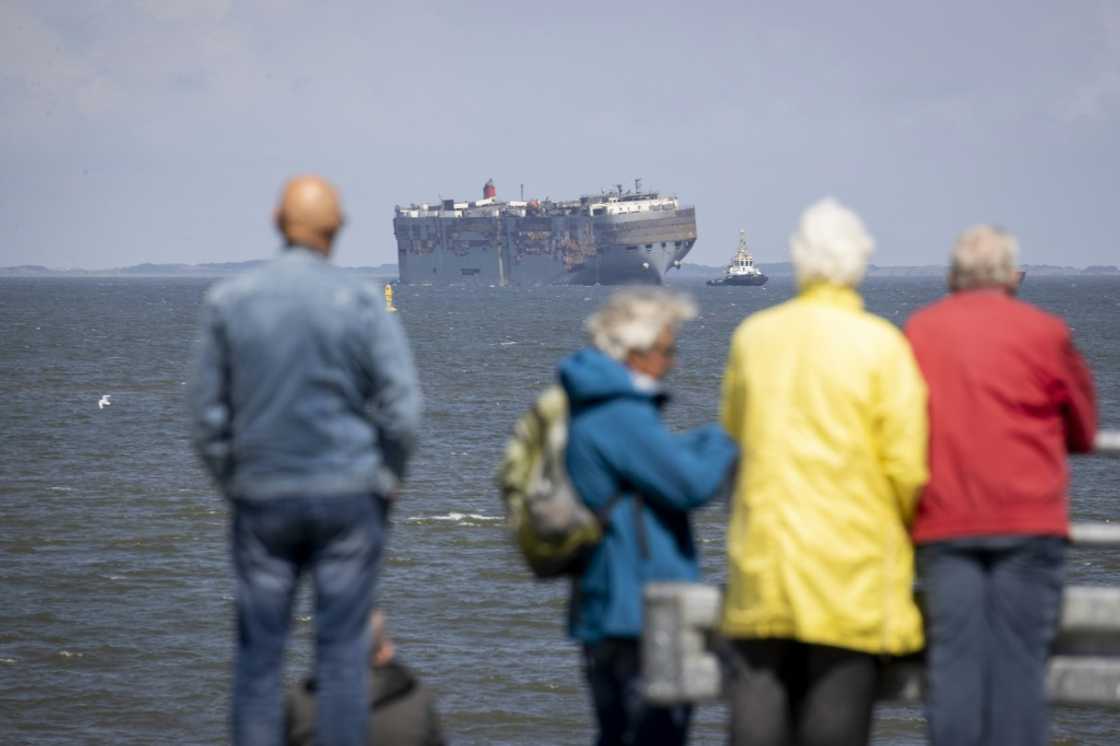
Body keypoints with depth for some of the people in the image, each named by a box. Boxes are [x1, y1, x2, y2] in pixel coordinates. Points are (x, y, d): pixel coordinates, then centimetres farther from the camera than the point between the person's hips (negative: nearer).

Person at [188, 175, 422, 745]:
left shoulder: (227, 302, -1)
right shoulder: (361, 302, -6)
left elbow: (207, 416, 3)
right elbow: (402, 406, -7)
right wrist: (386, 480, 8)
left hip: (261, 499, 1)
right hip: (347, 494, -1)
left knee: (259, 654, 6)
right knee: (342, 649, 2)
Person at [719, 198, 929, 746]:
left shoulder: (753, 336, 5)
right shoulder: (881, 345, -7)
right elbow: (907, 465, -9)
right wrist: (910, 531, 10)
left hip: (760, 560, 3)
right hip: (852, 569, -3)